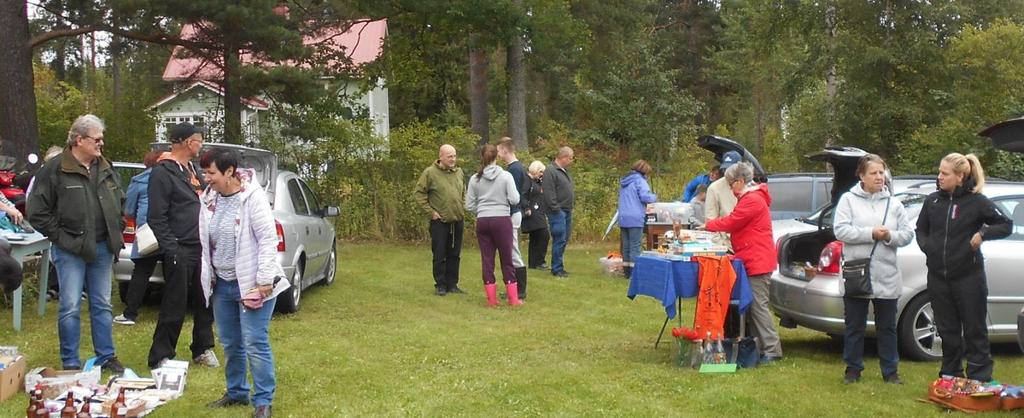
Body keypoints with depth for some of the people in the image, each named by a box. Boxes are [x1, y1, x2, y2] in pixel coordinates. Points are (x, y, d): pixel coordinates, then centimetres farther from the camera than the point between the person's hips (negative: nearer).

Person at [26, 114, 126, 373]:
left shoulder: (105, 170, 9)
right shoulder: (55, 170, -10)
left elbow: (119, 203, 23)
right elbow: (37, 212, -9)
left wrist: (116, 232, 12)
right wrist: (62, 238, -11)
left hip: (102, 249, 5)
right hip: (70, 252, -5)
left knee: (102, 305, 12)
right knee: (71, 307, -1)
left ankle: (106, 356, 22)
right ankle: (70, 363, 9)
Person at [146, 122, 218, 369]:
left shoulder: (192, 170, 17)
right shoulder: (163, 172, -10)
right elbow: (156, 217, -14)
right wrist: (171, 250, -18)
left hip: (201, 249, 8)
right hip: (180, 251, -8)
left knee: (205, 302, 12)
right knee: (174, 307, -4)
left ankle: (203, 349, 24)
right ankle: (161, 357, 5)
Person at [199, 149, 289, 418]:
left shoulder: (253, 197, -16)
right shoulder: (209, 199, 4)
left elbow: (268, 239, -17)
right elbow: (205, 242, 12)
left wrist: (264, 279, -19)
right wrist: (207, 277, 10)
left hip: (251, 283, -7)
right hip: (222, 284, 7)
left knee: (255, 344, -6)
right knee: (230, 343, 15)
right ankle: (237, 392, 30)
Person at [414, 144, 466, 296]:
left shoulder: (459, 172, 8)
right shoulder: (430, 173, -9)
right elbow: (420, 193, -7)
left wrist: (463, 208, 12)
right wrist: (430, 211, -10)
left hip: (457, 220, 5)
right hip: (439, 221, -5)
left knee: (454, 255, 10)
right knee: (440, 256, 1)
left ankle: (452, 284, 19)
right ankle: (440, 285, 10)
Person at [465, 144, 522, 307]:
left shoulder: (475, 179, 2)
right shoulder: (506, 176, -5)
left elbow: (469, 205, 4)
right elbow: (514, 199, -10)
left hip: (483, 222, 2)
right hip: (502, 220, -2)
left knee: (487, 260, 7)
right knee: (507, 259, 6)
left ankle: (492, 299, 8)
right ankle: (513, 298, 9)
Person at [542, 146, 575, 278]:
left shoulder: (563, 171, 18)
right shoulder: (550, 171, -13)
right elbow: (549, 193, -19)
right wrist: (555, 209, -20)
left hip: (567, 211, 10)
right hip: (558, 212, -10)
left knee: (564, 240, 12)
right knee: (559, 240, -9)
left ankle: (558, 267, 19)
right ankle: (557, 269, -4)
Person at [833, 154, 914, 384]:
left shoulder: (894, 204, 8)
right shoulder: (848, 200, 0)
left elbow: (908, 234, 5)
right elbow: (840, 230, -11)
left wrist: (890, 236, -15)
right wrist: (871, 234, -17)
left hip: (887, 277, 2)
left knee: (887, 328, 9)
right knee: (854, 327, 7)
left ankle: (890, 371, 19)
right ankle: (853, 369, 19)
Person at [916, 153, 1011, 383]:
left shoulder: (977, 201, -6)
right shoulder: (933, 200, 6)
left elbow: (1006, 225, -2)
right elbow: (921, 229, 20)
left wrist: (984, 233, -18)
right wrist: (927, 247, 1)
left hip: (968, 276, -4)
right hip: (938, 276, 4)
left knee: (975, 330, 2)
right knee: (947, 330, 12)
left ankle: (979, 379, 9)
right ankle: (950, 376, 22)